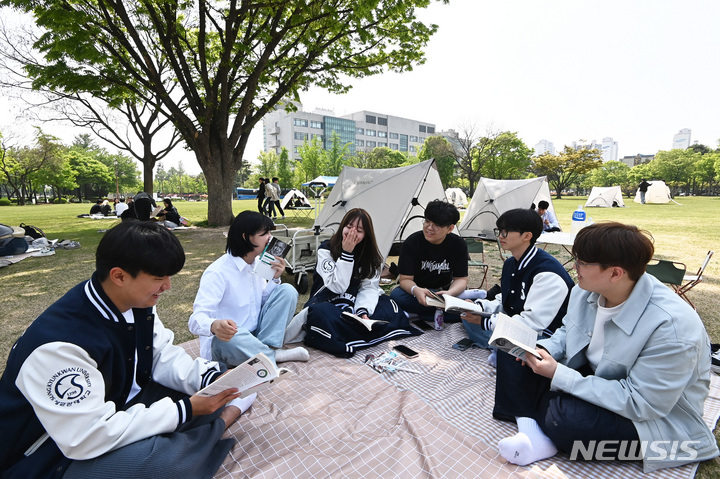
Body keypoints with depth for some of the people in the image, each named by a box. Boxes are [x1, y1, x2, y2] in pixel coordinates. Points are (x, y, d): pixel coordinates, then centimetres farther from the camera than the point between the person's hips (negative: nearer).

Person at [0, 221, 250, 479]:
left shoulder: (135, 301, -11)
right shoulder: (58, 344, -33)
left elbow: (162, 354, -3)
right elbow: (92, 437, -31)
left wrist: (210, 378, -19)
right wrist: (185, 410, -28)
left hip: (122, 404, 7)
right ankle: (217, 424, -5)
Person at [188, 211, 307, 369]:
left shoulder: (257, 263, 3)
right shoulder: (217, 272, -20)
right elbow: (196, 319, -26)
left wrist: (274, 279, -7)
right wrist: (214, 326, -50)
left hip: (255, 333, 7)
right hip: (225, 342, -6)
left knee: (287, 290, -8)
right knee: (232, 338, -42)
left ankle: (267, 347, -19)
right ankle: (273, 356, -15)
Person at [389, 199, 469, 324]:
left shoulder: (458, 244, -11)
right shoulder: (412, 242, -17)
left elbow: (461, 279, -8)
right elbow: (405, 279, -16)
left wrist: (449, 293, -32)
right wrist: (415, 290, -40)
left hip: (444, 291, 0)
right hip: (418, 291, 1)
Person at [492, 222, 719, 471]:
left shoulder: (672, 327, -32)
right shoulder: (587, 290, -11)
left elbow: (640, 403, -28)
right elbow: (567, 330, 7)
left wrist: (558, 375, -30)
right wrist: (544, 349, -15)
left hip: (656, 417, -6)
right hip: (594, 376, 7)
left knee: (566, 418, -33)